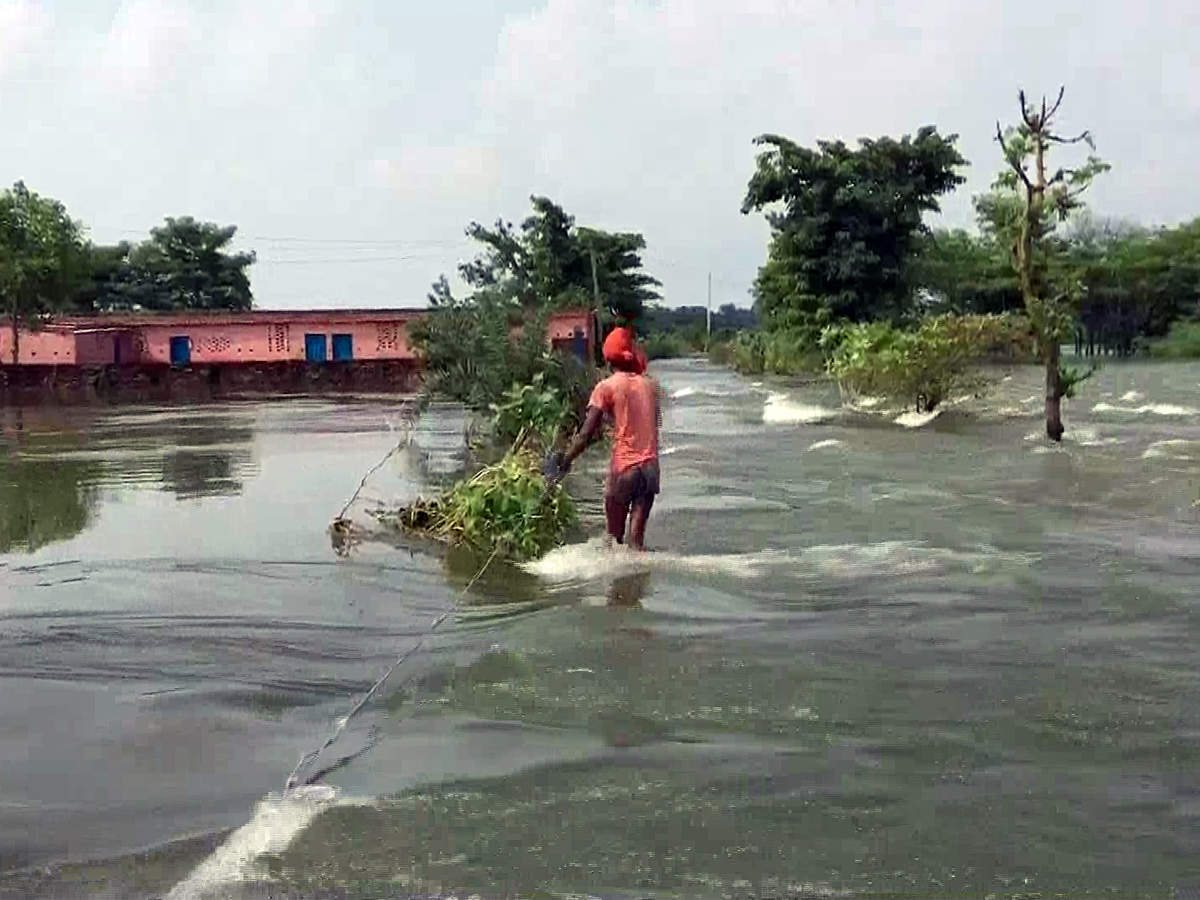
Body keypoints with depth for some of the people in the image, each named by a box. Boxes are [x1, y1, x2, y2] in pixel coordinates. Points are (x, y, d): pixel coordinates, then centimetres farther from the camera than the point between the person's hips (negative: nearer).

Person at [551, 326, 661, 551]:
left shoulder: (607, 387, -5)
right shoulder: (649, 384, 9)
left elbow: (587, 433, -10)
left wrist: (565, 460, -4)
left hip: (624, 467, -4)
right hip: (650, 466, 4)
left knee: (614, 536, 11)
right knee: (637, 537, 4)